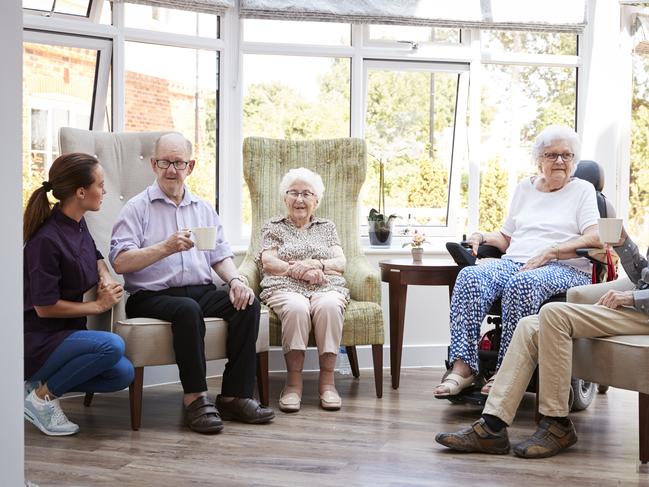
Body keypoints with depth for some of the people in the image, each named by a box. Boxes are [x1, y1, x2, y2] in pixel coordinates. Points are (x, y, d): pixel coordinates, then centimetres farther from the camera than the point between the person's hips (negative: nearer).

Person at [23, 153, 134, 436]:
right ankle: (43, 396, -9)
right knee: (112, 346, -30)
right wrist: (99, 305, -12)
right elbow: (45, 307, -21)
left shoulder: (78, 224, 4)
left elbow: (95, 257, 25)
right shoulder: (46, 240, -23)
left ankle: (40, 386, 5)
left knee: (123, 374, -9)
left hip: (64, 333, 9)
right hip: (35, 341, -9)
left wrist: (106, 277, 3)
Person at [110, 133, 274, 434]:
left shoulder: (204, 209, 22)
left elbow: (221, 256, 16)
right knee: (188, 309, -36)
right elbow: (119, 262, -8)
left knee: (247, 304, -21)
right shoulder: (138, 207, 5)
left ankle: (234, 396, -19)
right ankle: (195, 399, -26)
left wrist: (235, 280, -5)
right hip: (151, 296, -5)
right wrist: (167, 247, -19)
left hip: (202, 291, 5)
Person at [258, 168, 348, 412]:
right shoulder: (273, 227, 21)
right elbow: (268, 263, 6)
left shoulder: (327, 227, 26)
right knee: (296, 308, -38)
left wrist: (315, 264, -7)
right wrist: (299, 271, -9)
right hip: (285, 288, -1)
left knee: (329, 306, -36)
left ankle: (327, 380, -30)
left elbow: (341, 263, 13)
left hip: (327, 287, 2)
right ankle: (293, 381, -31)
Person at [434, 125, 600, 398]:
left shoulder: (582, 190, 12)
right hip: (514, 263, 4)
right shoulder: (524, 188, 25)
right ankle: (463, 367, -36)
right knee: (470, 277, -29)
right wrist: (483, 237, 4)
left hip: (565, 269, -4)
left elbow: (594, 239, -3)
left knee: (522, 284, -40)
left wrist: (549, 252, -15)